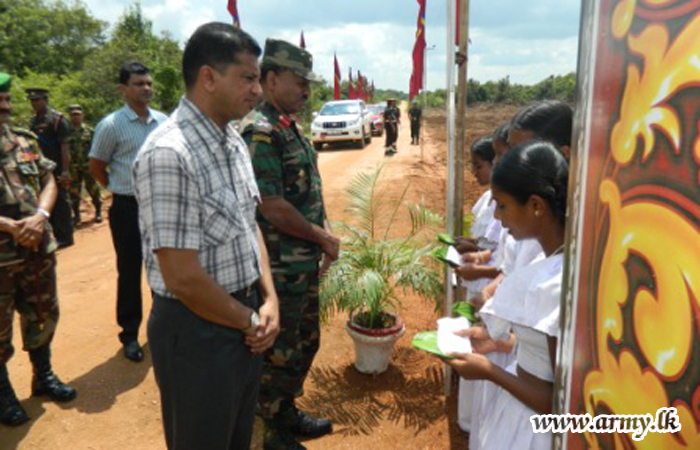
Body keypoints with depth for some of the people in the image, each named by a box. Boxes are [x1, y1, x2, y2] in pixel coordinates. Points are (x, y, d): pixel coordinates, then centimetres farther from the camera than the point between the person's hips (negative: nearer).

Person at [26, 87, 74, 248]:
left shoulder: (57, 119, -9)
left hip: (56, 171, -7)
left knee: (60, 203, 0)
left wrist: (65, 171, -20)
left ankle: (64, 237, 8)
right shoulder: (33, 121, 12)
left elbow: (65, 147, -15)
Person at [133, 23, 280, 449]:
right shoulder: (169, 154, -24)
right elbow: (182, 277, -25)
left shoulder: (234, 141, 5)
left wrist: (268, 301, 0)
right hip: (198, 330, -8)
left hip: (245, 322, 8)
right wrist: (251, 320, -10)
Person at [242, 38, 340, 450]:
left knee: (307, 342, 22)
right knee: (281, 353, 7)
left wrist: (325, 234, 7)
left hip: (307, 261, 9)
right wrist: (323, 238, -12)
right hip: (281, 266, -9)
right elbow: (272, 207, -23)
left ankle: (288, 413, 42)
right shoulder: (260, 131, -18)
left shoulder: (292, 127, 11)